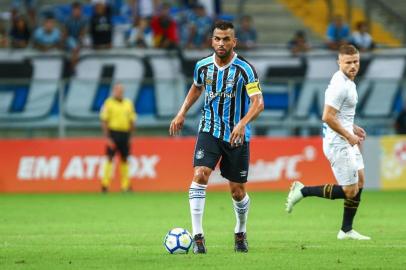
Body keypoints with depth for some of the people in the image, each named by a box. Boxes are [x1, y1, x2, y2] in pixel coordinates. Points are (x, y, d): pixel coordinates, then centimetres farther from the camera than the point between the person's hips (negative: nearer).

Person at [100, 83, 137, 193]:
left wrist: (129, 135, 9)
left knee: (124, 159, 6)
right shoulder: (109, 103, -1)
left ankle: (125, 185, 10)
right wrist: (107, 137, -12)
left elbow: (132, 121, 17)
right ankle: (105, 184, -9)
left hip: (125, 134, 5)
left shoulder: (128, 103, 13)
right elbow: (104, 121, -5)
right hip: (113, 133, -5)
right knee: (109, 159, -9)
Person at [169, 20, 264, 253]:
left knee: (238, 191, 5)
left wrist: (243, 123, -36)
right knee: (200, 175, -21)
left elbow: (258, 102, -20)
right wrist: (182, 114, 15)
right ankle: (198, 236, -19)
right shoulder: (203, 66, 0)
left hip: (237, 136, -2)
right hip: (209, 131, 2)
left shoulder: (245, 69, -13)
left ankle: (241, 233, 34)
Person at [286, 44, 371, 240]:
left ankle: (346, 230, 20)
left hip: (347, 141, 10)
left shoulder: (348, 82, 11)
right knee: (350, 191, -7)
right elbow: (328, 117, -26)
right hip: (338, 143, -10)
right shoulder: (340, 85, -22)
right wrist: (349, 136, -17)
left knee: (359, 182, 13)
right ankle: (302, 191, 3)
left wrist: (353, 128, 15)